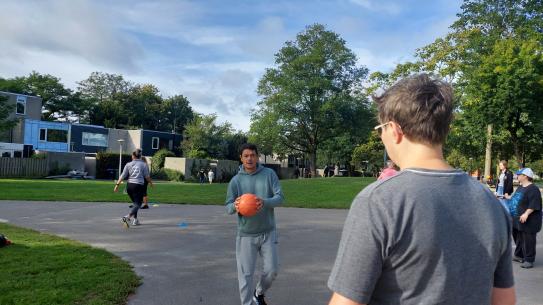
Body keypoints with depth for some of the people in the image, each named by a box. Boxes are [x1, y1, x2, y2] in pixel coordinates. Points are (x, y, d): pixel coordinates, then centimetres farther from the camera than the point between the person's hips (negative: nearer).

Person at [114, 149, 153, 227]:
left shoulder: (128, 164, 7)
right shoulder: (143, 164, 1)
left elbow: (122, 176, 0)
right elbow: (147, 176, 3)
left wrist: (117, 185, 2)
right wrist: (151, 183, 19)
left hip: (129, 185, 4)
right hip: (138, 186, -4)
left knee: (135, 203, 21)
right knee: (138, 204, -5)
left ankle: (135, 220, 25)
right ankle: (127, 217, -26)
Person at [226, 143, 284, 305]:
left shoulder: (269, 174, -3)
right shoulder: (236, 180, -4)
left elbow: (280, 197, -9)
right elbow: (228, 207, -5)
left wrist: (264, 202, -30)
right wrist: (235, 206, -30)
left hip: (268, 232, 1)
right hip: (246, 234, -1)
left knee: (272, 269, 7)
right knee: (245, 274, 1)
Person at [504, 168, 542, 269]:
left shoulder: (533, 189, -18)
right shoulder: (520, 187, 12)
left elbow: (534, 205, -25)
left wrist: (526, 214, -31)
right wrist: (509, 197, 40)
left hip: (528, 221, -10)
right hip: (518, 219, 10)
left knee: (528, 240, -2)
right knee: (518, 238, 18)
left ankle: (529, 260, 6)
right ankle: (519, 255, 31)